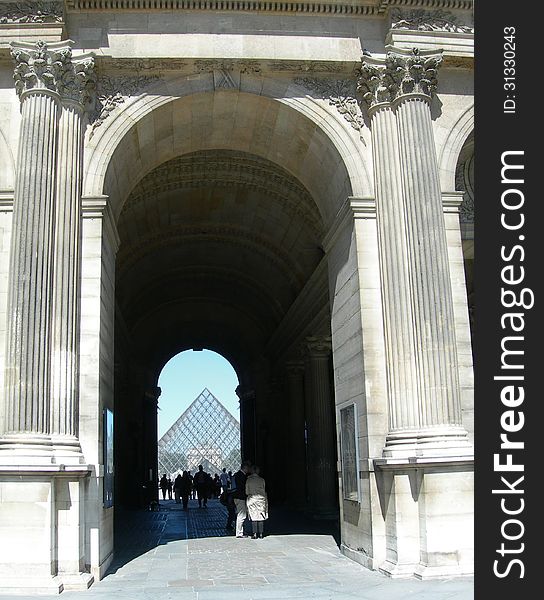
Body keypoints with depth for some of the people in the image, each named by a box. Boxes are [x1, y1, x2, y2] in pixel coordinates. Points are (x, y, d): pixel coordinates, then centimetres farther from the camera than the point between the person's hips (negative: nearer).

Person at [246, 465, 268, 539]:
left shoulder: (248, 480, -5)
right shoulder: (262, 480, -3)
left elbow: (247, 492, 0)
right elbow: (263, 491, 4)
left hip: (252, 499, -1)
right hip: (261, 499, 1)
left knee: (254, 517, 4)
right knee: (261, 517, 6)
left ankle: (255, 534, 2)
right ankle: (261, 534, 7)